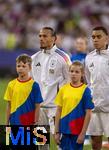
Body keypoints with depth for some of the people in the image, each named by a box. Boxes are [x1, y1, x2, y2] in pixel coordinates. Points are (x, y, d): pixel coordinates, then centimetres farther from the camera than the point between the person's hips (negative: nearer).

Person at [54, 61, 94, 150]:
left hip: (78, 131, -3)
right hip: (65, 130, 3)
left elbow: (88, 113, -6)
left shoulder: (85, 90, -5)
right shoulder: (64, 89, 4)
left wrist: (83, 133, -9)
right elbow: (59, 111, 8)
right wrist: (57, 132, 4)